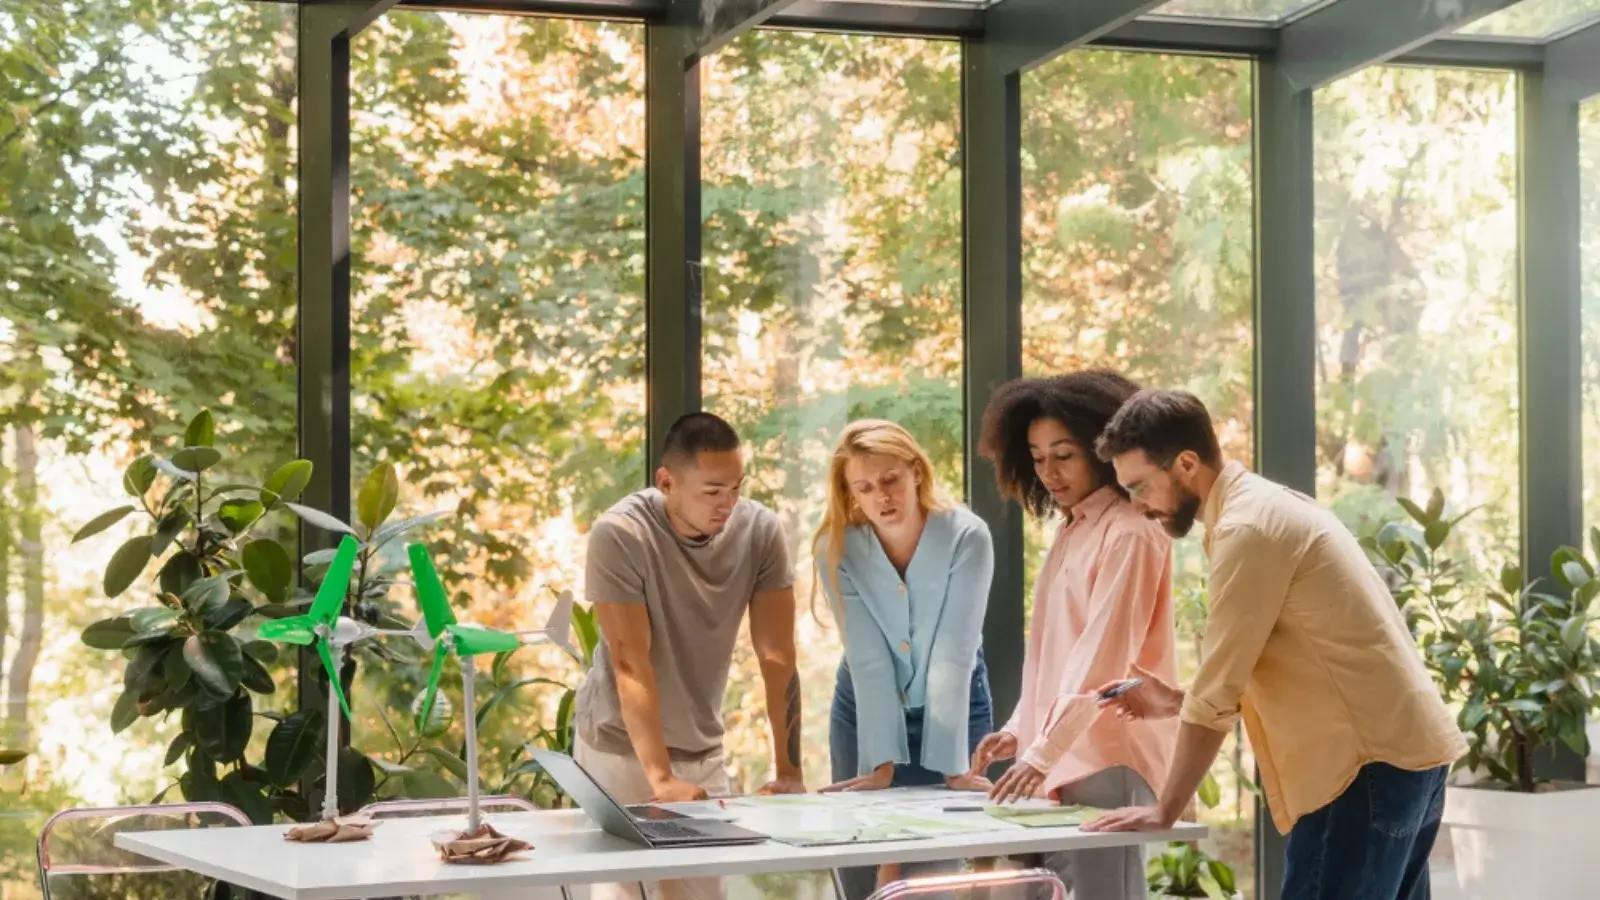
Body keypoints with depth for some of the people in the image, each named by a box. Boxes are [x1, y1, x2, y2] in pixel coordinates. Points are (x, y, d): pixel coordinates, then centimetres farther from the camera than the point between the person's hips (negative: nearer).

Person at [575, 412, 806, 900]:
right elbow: (630, 665, -25)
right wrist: (661, 778, -32)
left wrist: (789, 768, -17)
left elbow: (777, 657, -11)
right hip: (622, 749, -4)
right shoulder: (620, 535, -22)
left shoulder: (762, 531, -11)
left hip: (702, 750, 4)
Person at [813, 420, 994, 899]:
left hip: (953, 709, -1)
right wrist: (881, 763, -29)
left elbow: (953, 656, -27)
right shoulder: (837, 549, -19)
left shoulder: (967, 537, -23)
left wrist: (953, 765, -31)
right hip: (865, 713, 1)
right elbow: (868, 661, -23)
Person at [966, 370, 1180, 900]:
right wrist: (1020, 732, 9)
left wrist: (1044, 752, -25)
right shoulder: (1071, 531, 18)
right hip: (1066, 758, 9)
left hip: (1109, 757, -9)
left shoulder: (1129, 534, -11)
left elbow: (1103, 657, -20)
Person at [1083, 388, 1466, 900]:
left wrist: (1164, 810, -8)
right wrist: (1175, 702, 14)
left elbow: (1217, 695, -15)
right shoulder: (1267, 509, 16)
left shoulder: (1247, 528, -15)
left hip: (1370, 761, -10)